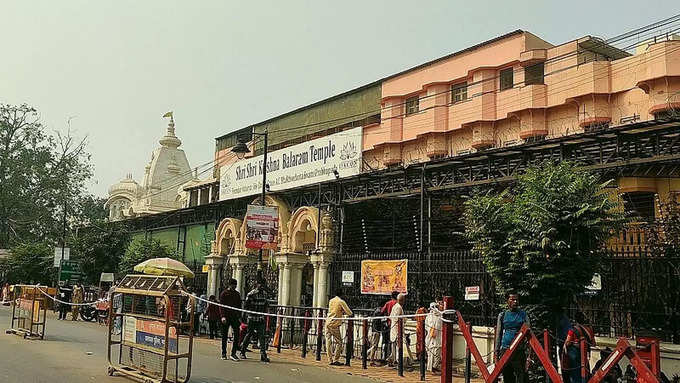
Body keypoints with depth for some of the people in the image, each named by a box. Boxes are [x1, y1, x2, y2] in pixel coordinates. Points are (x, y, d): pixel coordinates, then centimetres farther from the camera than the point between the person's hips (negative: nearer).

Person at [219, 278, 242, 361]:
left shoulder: (237, 294, 12)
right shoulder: (224, 294, -1)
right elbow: (221, 306, -7)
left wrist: (239, 317, 11)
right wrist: (222, 316, -18)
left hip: (235, 317, 3)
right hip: (226, 317, -3)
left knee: (237, 335, -8)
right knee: (224, 336, 5)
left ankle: (233, 353, -7)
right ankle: (224, 353, 16)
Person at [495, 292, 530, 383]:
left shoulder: (523, 314, 7)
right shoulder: (502, 315, 9)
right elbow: (498, 334, 12)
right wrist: (497, 351, 8)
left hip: (520, 350, -2)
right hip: (505, 350, 2)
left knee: (521, 375, -9)